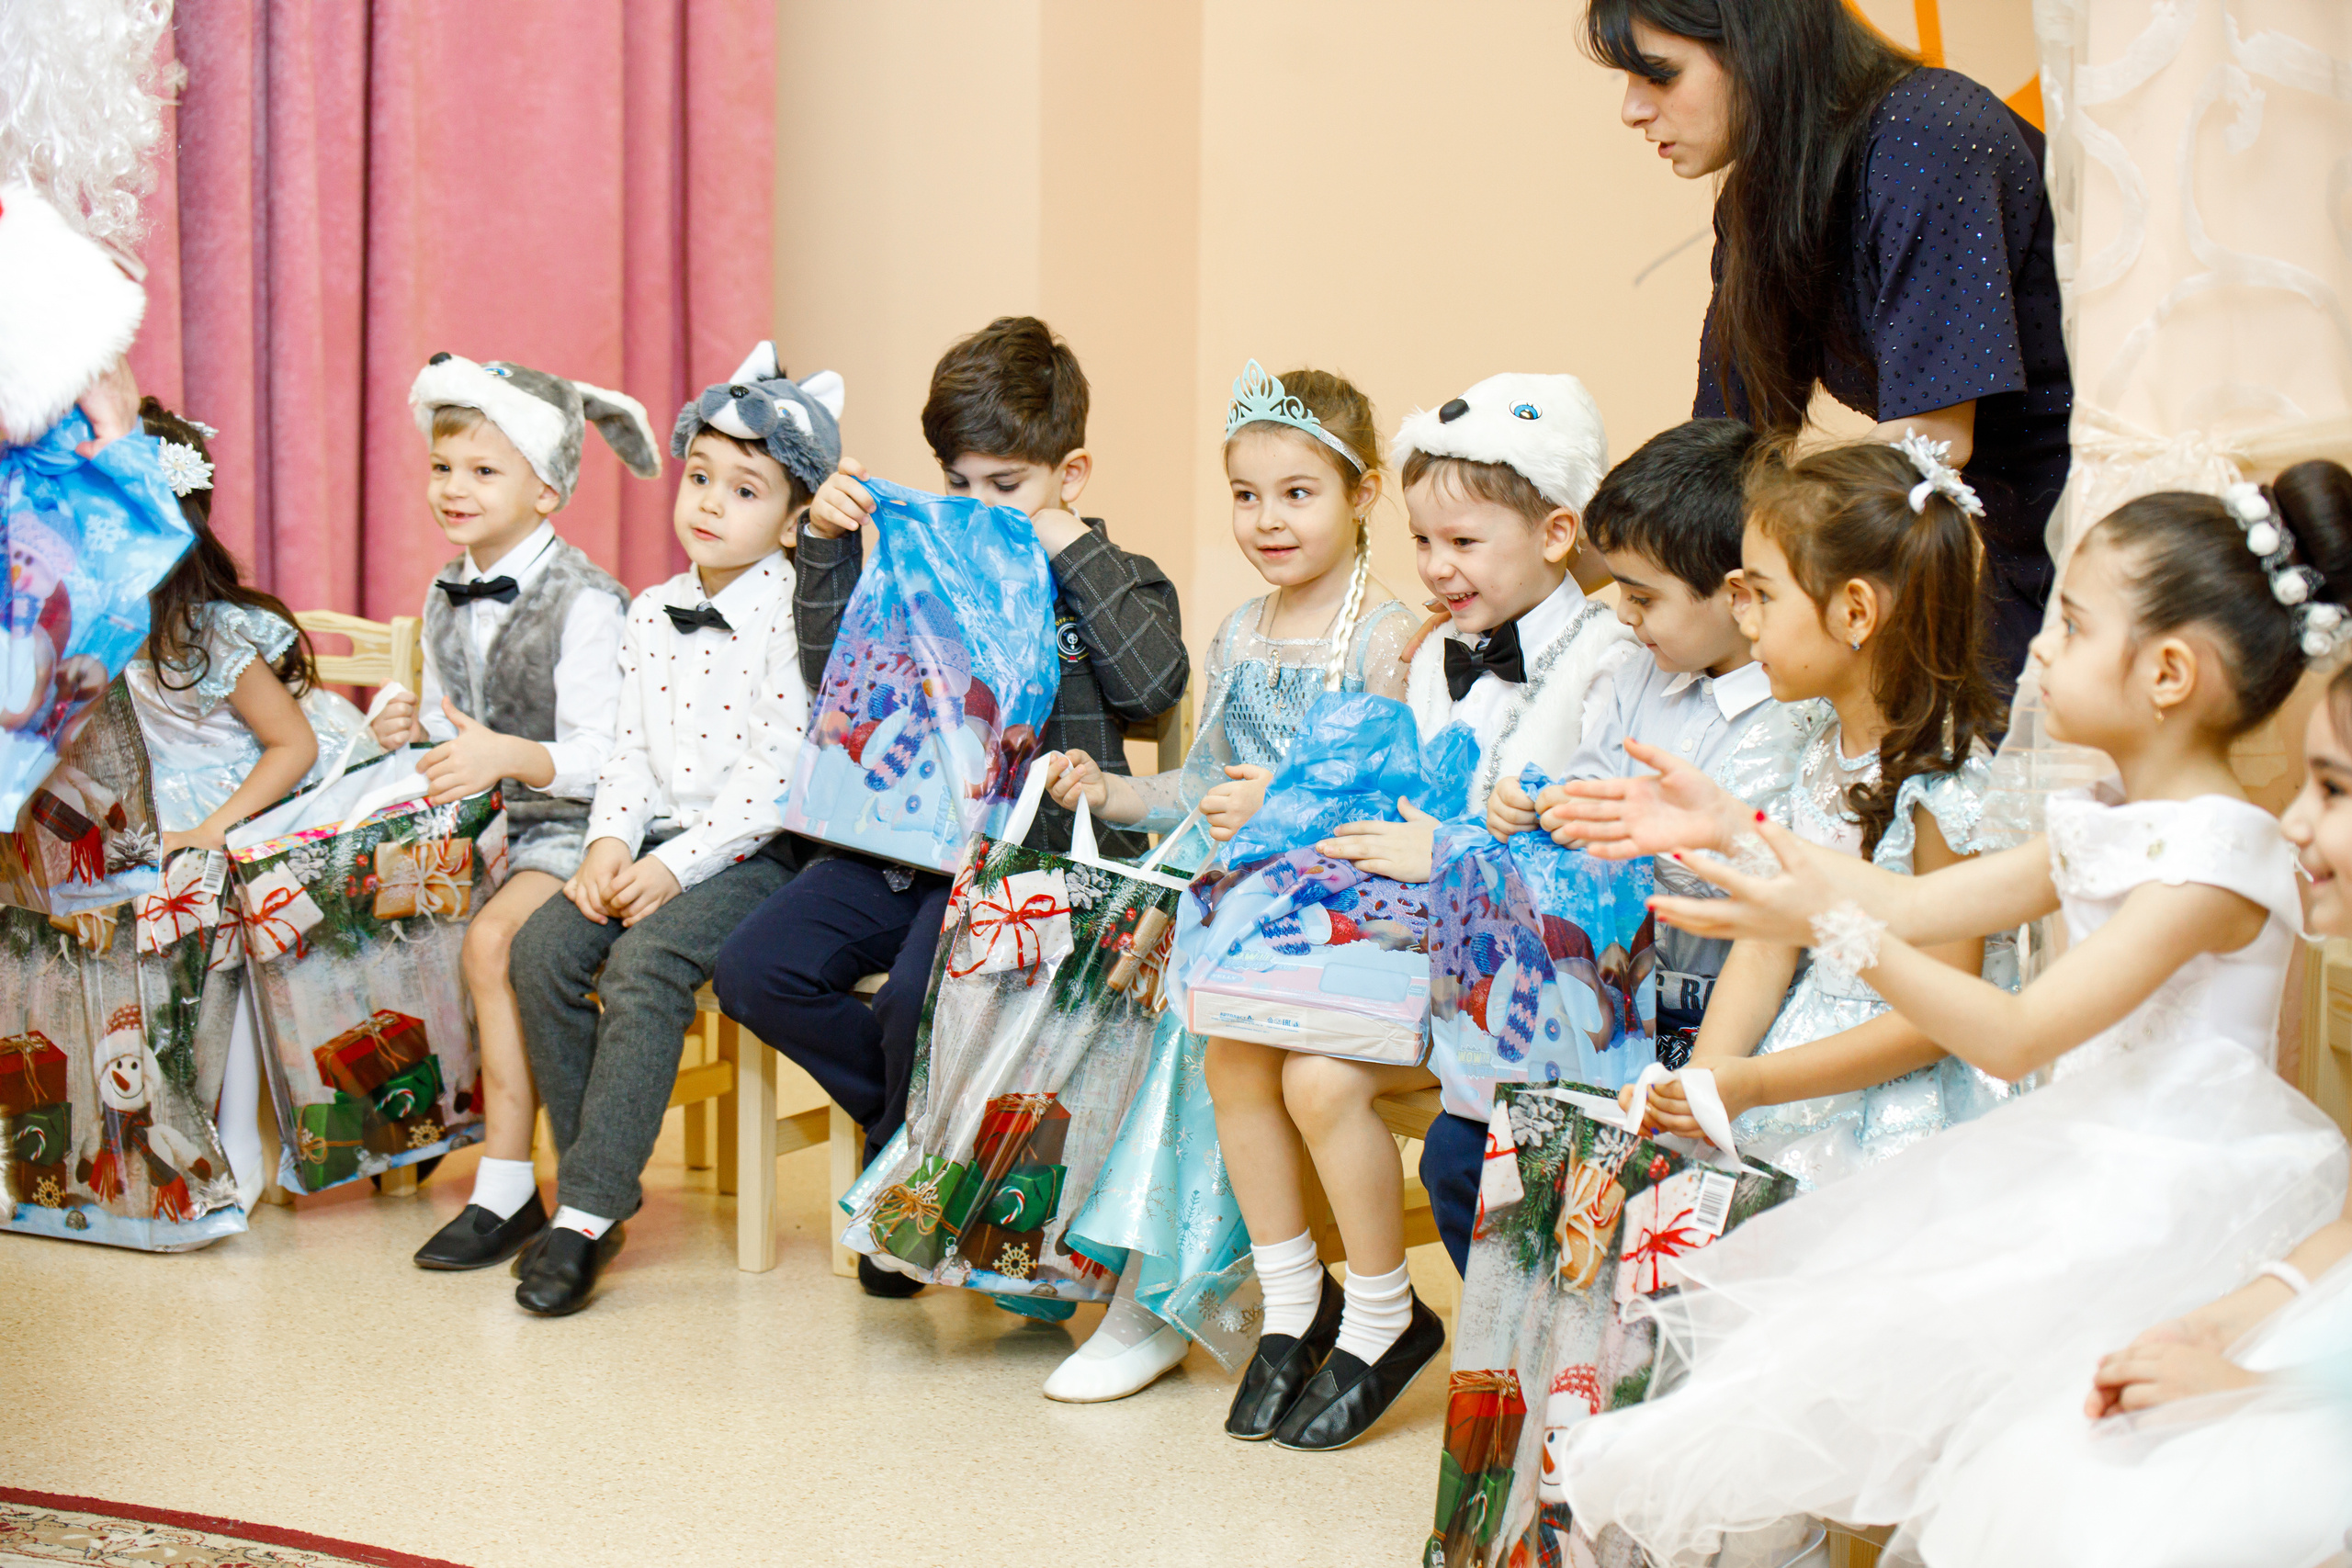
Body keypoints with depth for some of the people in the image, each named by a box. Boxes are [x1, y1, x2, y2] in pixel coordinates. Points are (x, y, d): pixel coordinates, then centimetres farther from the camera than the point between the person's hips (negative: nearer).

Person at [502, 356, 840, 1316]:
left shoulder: (795, 613, -10)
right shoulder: (651, 614, 14)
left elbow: (777, 771, -16)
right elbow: (630, 748, 15)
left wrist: (678, 866, -19)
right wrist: (609, 842, -4)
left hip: (757, 851, -7)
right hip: (658, 844, 7)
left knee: (646, 961, -28)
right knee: (542, 948, -12)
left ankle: (590, 1207, -23)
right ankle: (590, 1177, -2)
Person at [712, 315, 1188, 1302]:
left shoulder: (1112, 581, 6)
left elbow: (1155, 684, -13)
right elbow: (834, 676, 16)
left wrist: (1074, 551, -12)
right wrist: (825, 548, 5)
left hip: (1033, 853, -5)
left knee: (916, 997, -29)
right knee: (758, 970, -11)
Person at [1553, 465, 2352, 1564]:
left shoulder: (2216, 857, -21)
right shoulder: (2102, 825, 9)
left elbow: (2015, 1036, -26)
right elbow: (1924, 905, 13)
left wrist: (1837, 930, -33)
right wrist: (1736, 830, 11)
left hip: (2177, 1204, -9)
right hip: (2080, 1163, 9)